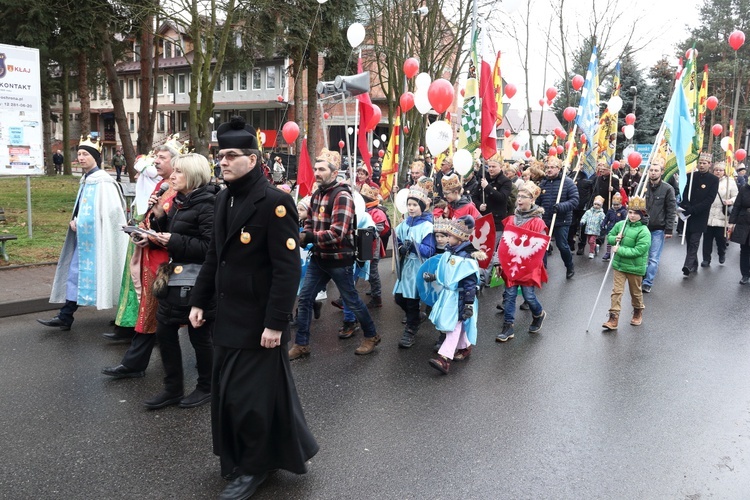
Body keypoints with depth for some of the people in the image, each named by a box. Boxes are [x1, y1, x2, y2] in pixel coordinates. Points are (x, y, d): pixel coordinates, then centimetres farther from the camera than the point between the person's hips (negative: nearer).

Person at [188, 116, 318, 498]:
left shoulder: (274, 202, -17)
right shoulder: (224, 199, 10)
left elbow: (288, 268, -20)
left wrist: (275, 322, -22)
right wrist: (199, 300, 12)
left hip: (258, 322, -8)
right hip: (228, 317, 9)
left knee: (249, 395, 2)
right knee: (226, 393, 17)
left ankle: (253, 467, 24)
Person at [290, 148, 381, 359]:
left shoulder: (342, 196, -19)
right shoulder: (316, 194, 8)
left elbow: (337, 234, -26)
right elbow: (310, 221, 19)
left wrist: (307, 237, -31)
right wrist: (304, 234, -4)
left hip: (339, 259, -7)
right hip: (319, 258, 8)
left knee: (351, 300, 7)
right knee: (304, 299, 6)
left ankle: (371, 336, 28)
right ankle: (301, 344, 18)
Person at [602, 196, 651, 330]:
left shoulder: (644, 231, -17)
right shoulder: (620, 224, 0)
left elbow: (638, 251, -24)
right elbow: (609, 236, 15)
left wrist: (620, 250, -23)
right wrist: (615, 239, -8)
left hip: (635, 267, -4)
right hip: (619, 265, 4)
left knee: (636, 291, 16)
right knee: (616, 291, -1)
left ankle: (638, 312, 40)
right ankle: (613, 318, 1)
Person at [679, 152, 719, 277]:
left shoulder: (713, 180, -2)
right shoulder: (690, 176, 6)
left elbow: (709, 199, -9)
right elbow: (683, 193, 5)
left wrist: (693, 209, -18)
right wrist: (684, 206, -13)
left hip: (700, 216, -3)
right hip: (687, 215, 3)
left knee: (694, 242, -8)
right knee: (690, 241, 10)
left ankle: (687, 267, -11)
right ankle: (693, 265, 22)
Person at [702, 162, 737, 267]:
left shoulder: (730, 181, 0)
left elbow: (736, 197, 0)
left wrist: (731, 201, -20)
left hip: (722, 217, -1)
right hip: (708, 216, 1)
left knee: (721, 238, 6)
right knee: (707, 238, 4)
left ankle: (722, 253, 35)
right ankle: (706, 259, 15)